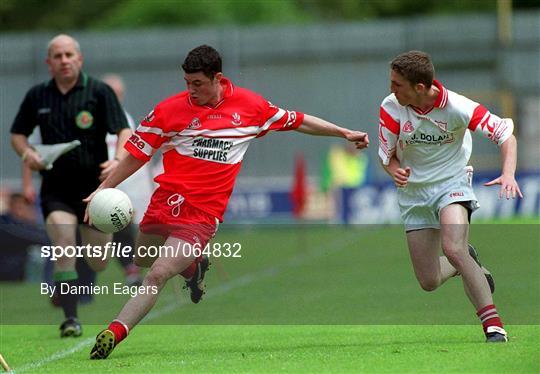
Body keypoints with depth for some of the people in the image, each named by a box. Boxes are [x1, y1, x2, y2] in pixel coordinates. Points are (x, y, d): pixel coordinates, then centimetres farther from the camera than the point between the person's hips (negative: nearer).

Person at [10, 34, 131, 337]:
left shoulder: (99, 92, -3)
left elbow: (124, 131, -9)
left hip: (95, 184, -1)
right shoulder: (37, 96, 6)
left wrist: (118, 160, -28)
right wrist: (27, 153, -6)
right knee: (64, 249, -18)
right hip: (55, 185, 1)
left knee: (99, 262, 5)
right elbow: (18, 133, 17)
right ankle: (71, 319, -13)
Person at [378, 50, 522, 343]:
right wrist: (395, 171, -26)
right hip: (413, 192, 3)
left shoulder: (456, 107, -21)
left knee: (453, 249, -32)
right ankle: (469, 263, 37)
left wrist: (508, 175, -28)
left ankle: (493, 324, -23)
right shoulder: (391, 108, -14)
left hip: (451, 184, -3)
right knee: (429, 282, 2)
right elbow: (387, 154, -2)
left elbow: (505, 134, -12)